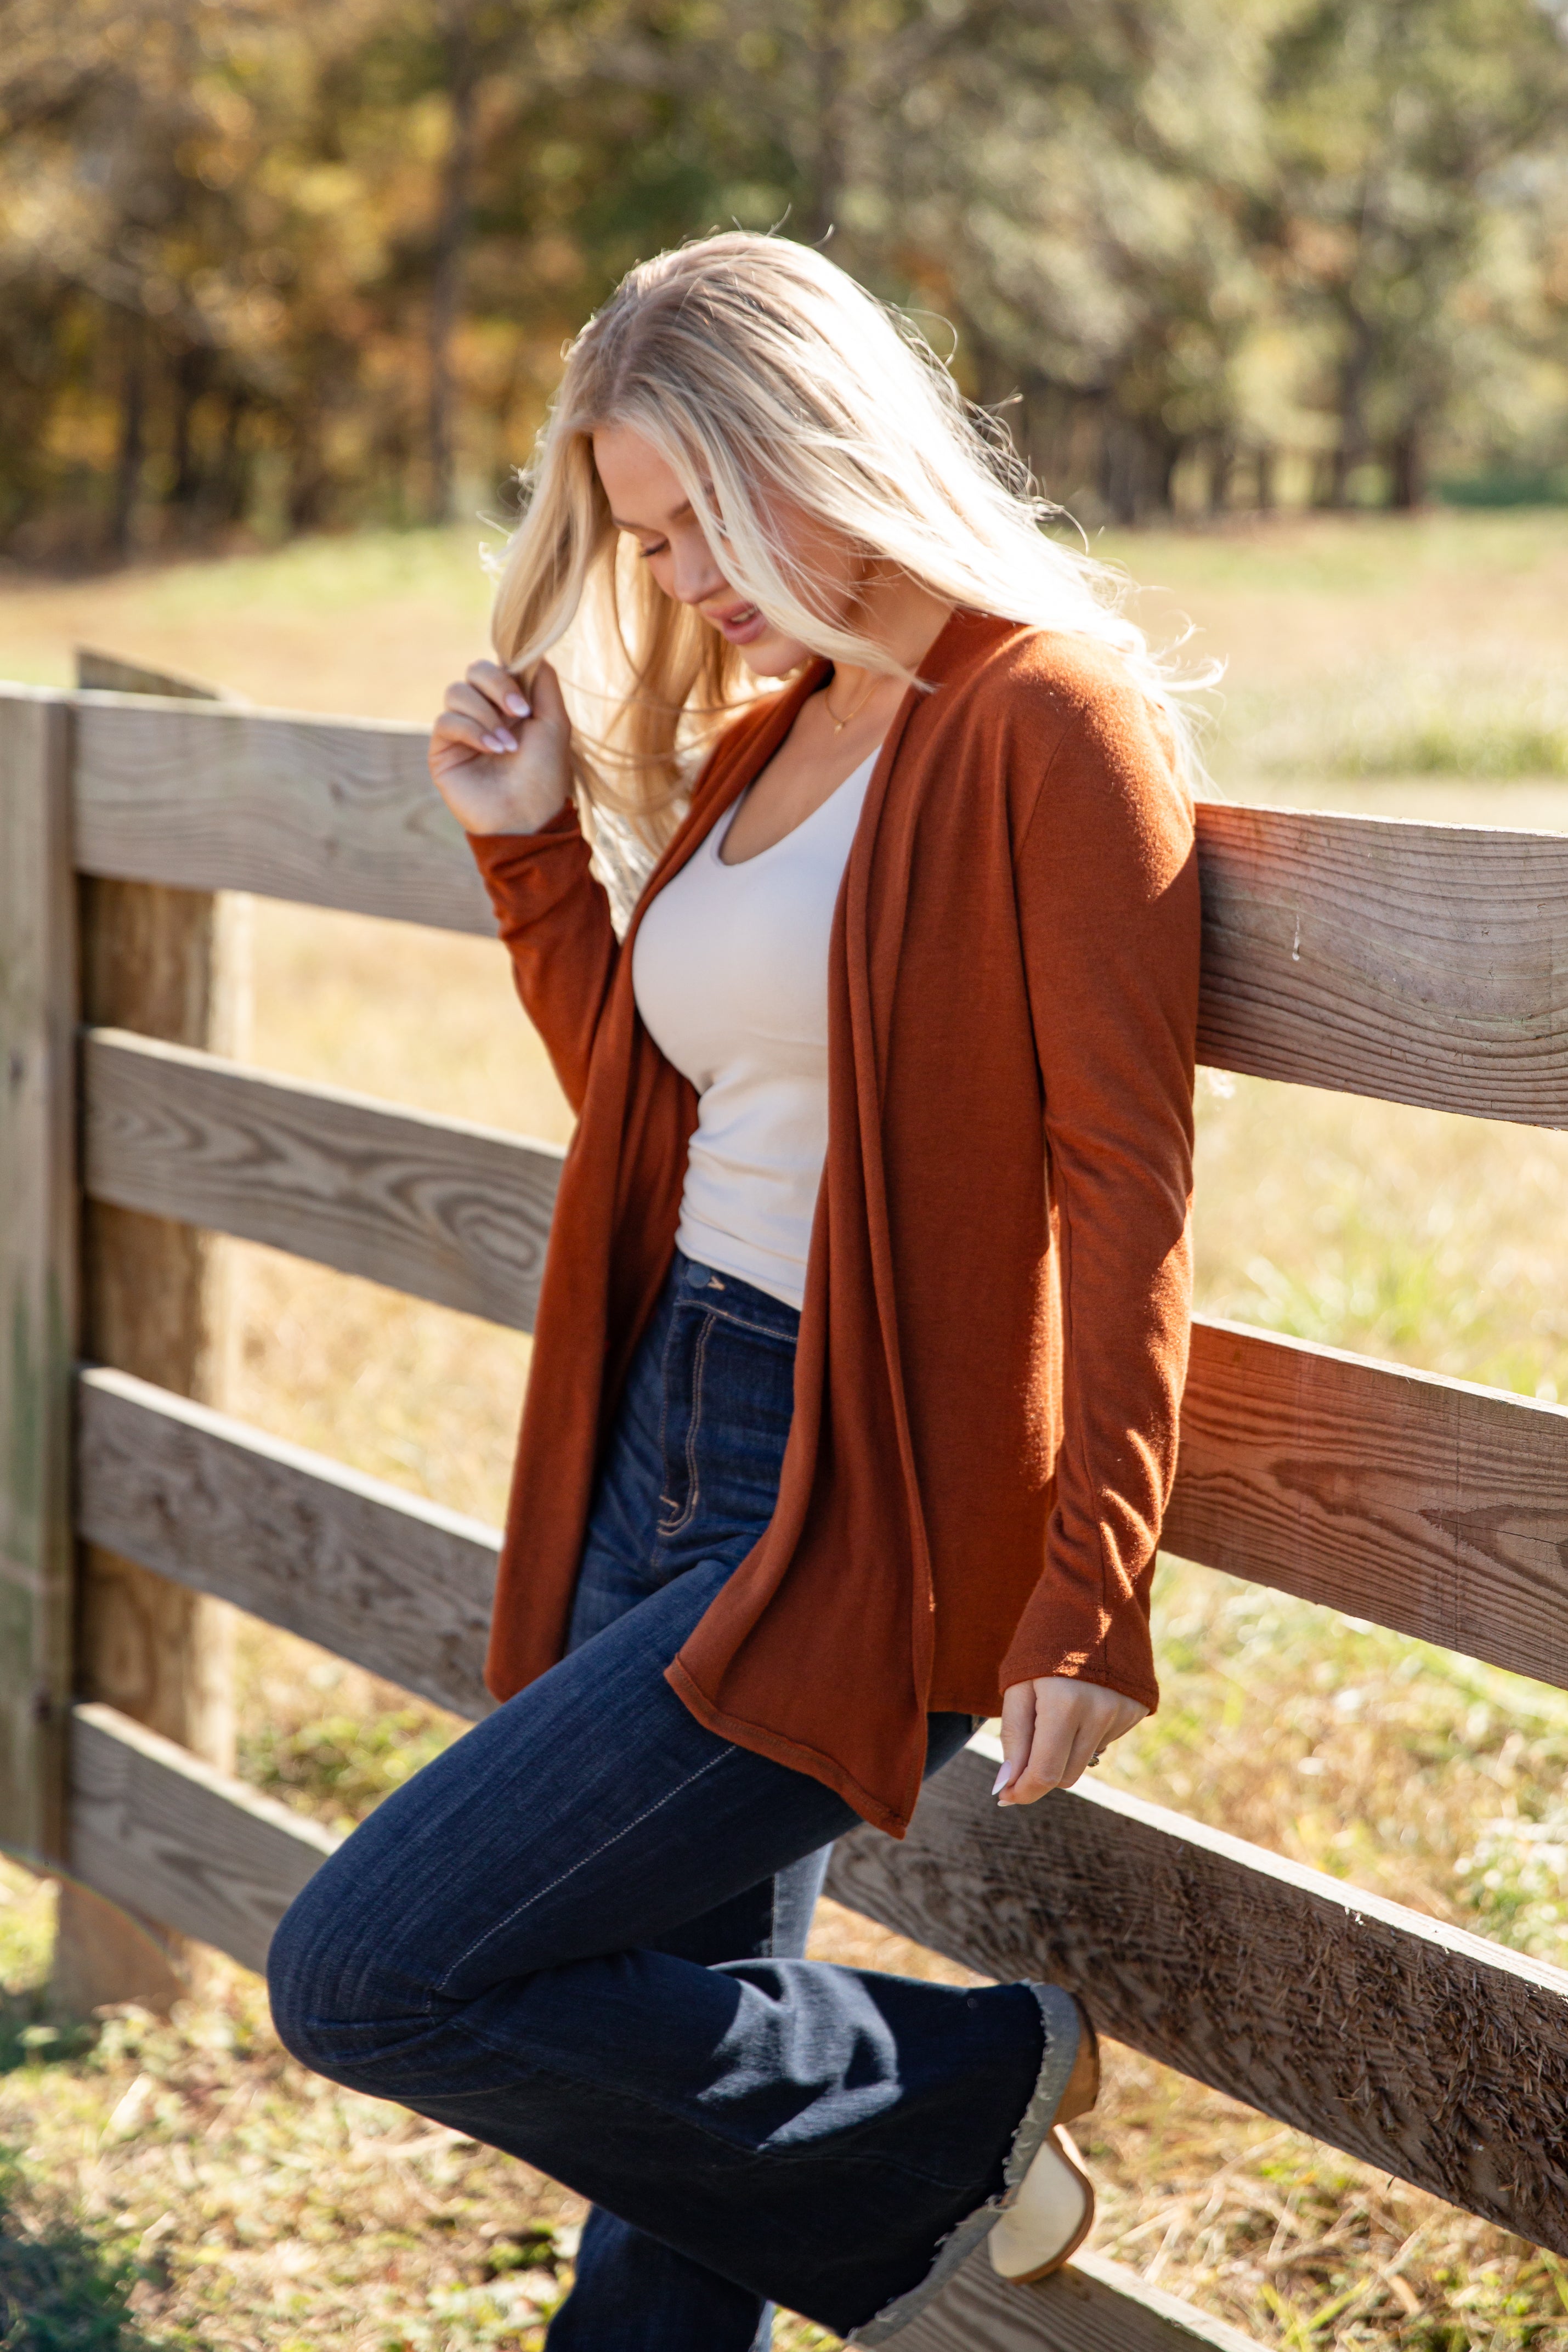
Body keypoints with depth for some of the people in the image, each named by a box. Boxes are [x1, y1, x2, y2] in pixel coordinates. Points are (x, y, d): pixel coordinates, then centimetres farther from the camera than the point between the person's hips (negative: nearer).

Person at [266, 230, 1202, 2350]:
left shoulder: (1054, 720, -12)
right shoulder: (757, 735, 14)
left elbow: (1131, 1185, -15)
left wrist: (1089, 1601, -19)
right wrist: (531, 846, 11)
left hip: (857, 1509, -8)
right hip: (668, 1448, 8)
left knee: (366, 1977, -11)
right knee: (678, 2067, 13)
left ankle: (965, 2096, 4)